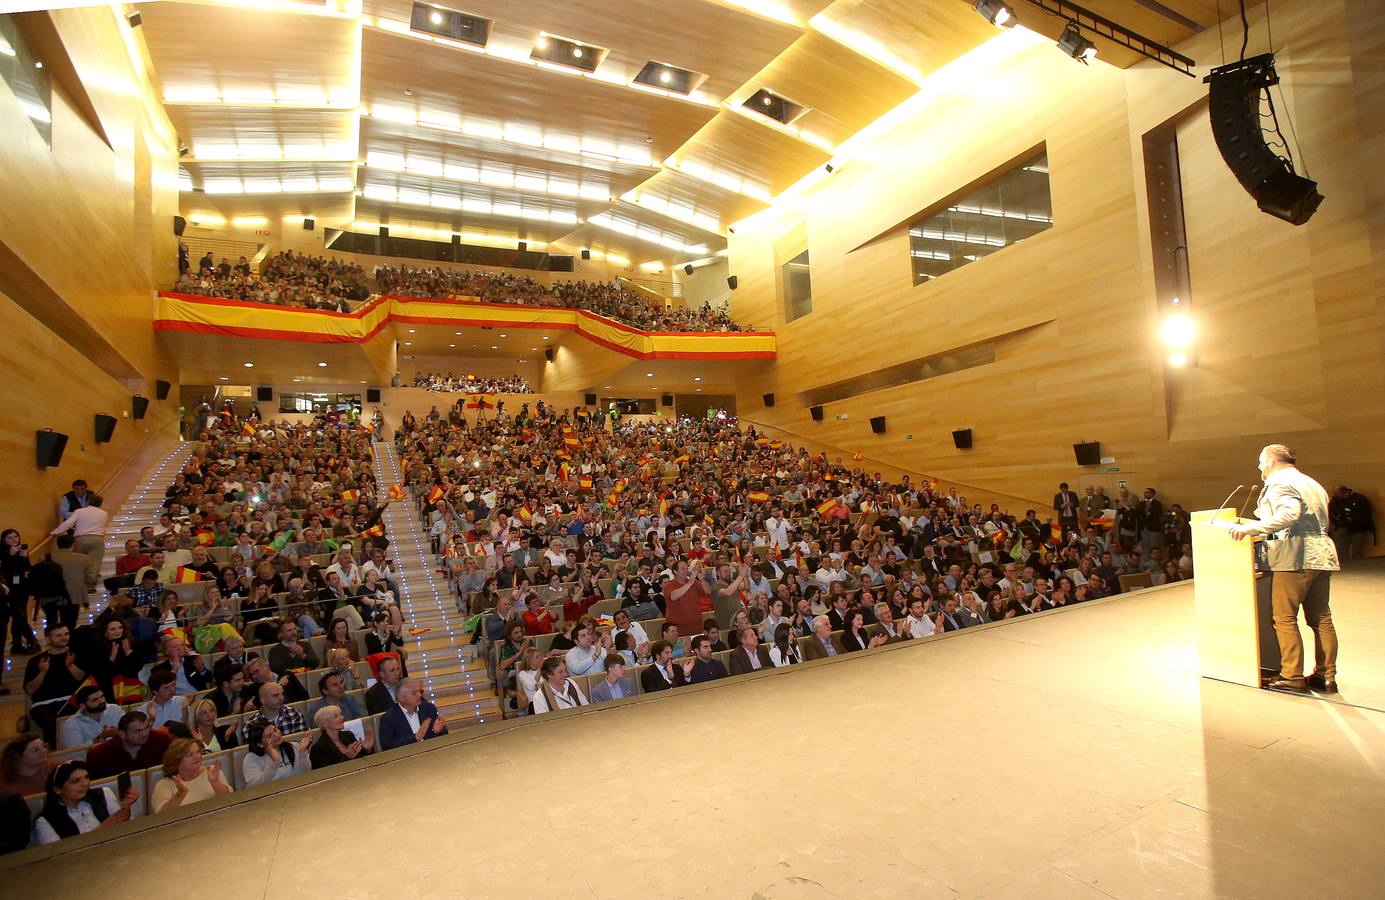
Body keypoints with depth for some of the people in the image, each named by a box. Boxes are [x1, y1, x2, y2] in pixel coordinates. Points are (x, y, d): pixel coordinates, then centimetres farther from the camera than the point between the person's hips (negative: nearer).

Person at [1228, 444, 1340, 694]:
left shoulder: (1280, 482, -7)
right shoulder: (1312, 484, 22)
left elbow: (1289, 514, -24)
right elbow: (1313, 522, 25)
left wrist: (1250, 528, -25)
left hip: (1296, 558, -9)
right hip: (1322, 556, 9)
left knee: (1284, 618, -3)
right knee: (1321, 619, 12)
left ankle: (1292, 677, 0)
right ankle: (1326, 676, 16)